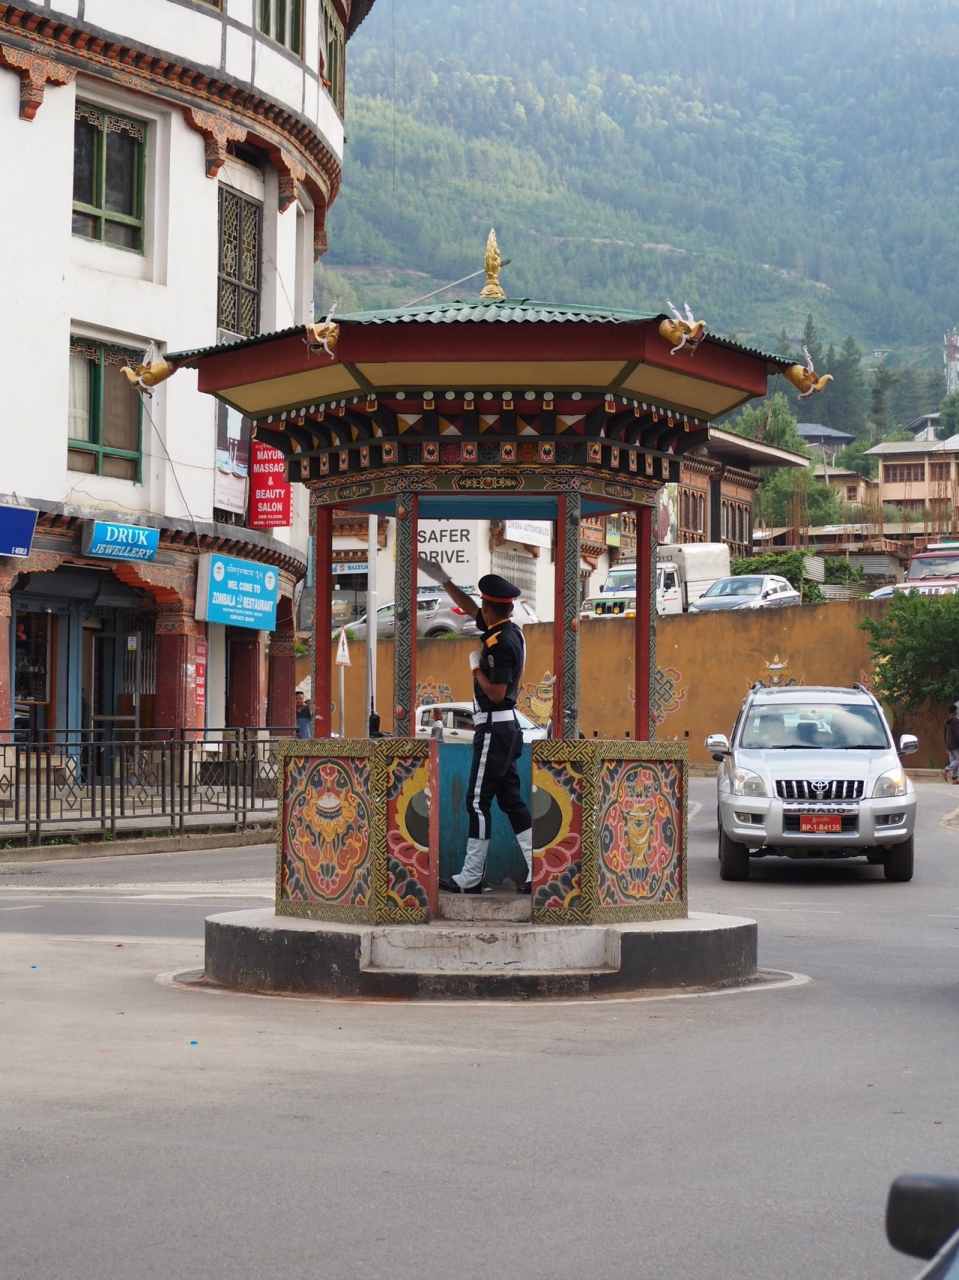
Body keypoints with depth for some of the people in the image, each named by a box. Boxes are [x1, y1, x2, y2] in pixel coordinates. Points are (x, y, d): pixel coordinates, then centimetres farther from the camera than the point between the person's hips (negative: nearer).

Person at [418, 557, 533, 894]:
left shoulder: (501, 643, -19)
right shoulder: (510, 631, 9)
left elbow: (496, 693, -23)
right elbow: (468, 608, 24)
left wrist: (476, 666, -10)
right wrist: (442, 579, 25)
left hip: (494, 728, -10)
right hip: (506, 726, 10)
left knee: (478, 801, -5)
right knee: (511, 799, 9)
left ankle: (471, 877, -1)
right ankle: (537, 873, 6)